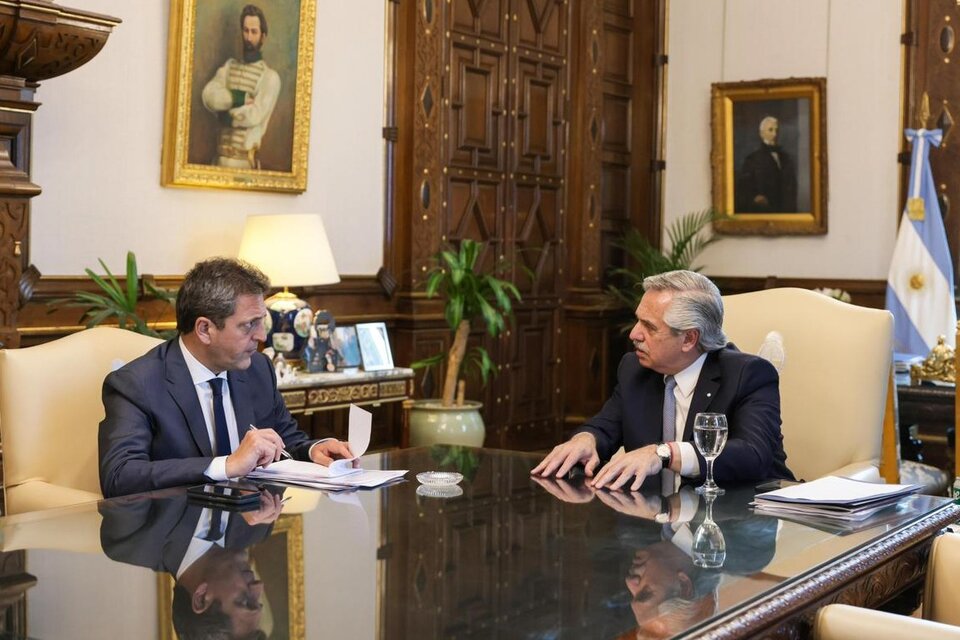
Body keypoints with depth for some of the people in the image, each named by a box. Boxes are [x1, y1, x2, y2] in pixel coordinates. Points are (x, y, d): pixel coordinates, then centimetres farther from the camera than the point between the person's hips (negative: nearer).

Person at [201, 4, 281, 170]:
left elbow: (255, 115, -14)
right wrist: (239, 99, -13)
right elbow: (208, 96, -1)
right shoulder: (229, 66, 14)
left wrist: (227, 115, -2)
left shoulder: (270, 76, -3)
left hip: (246, 158, -4)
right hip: (221, 155, 4)